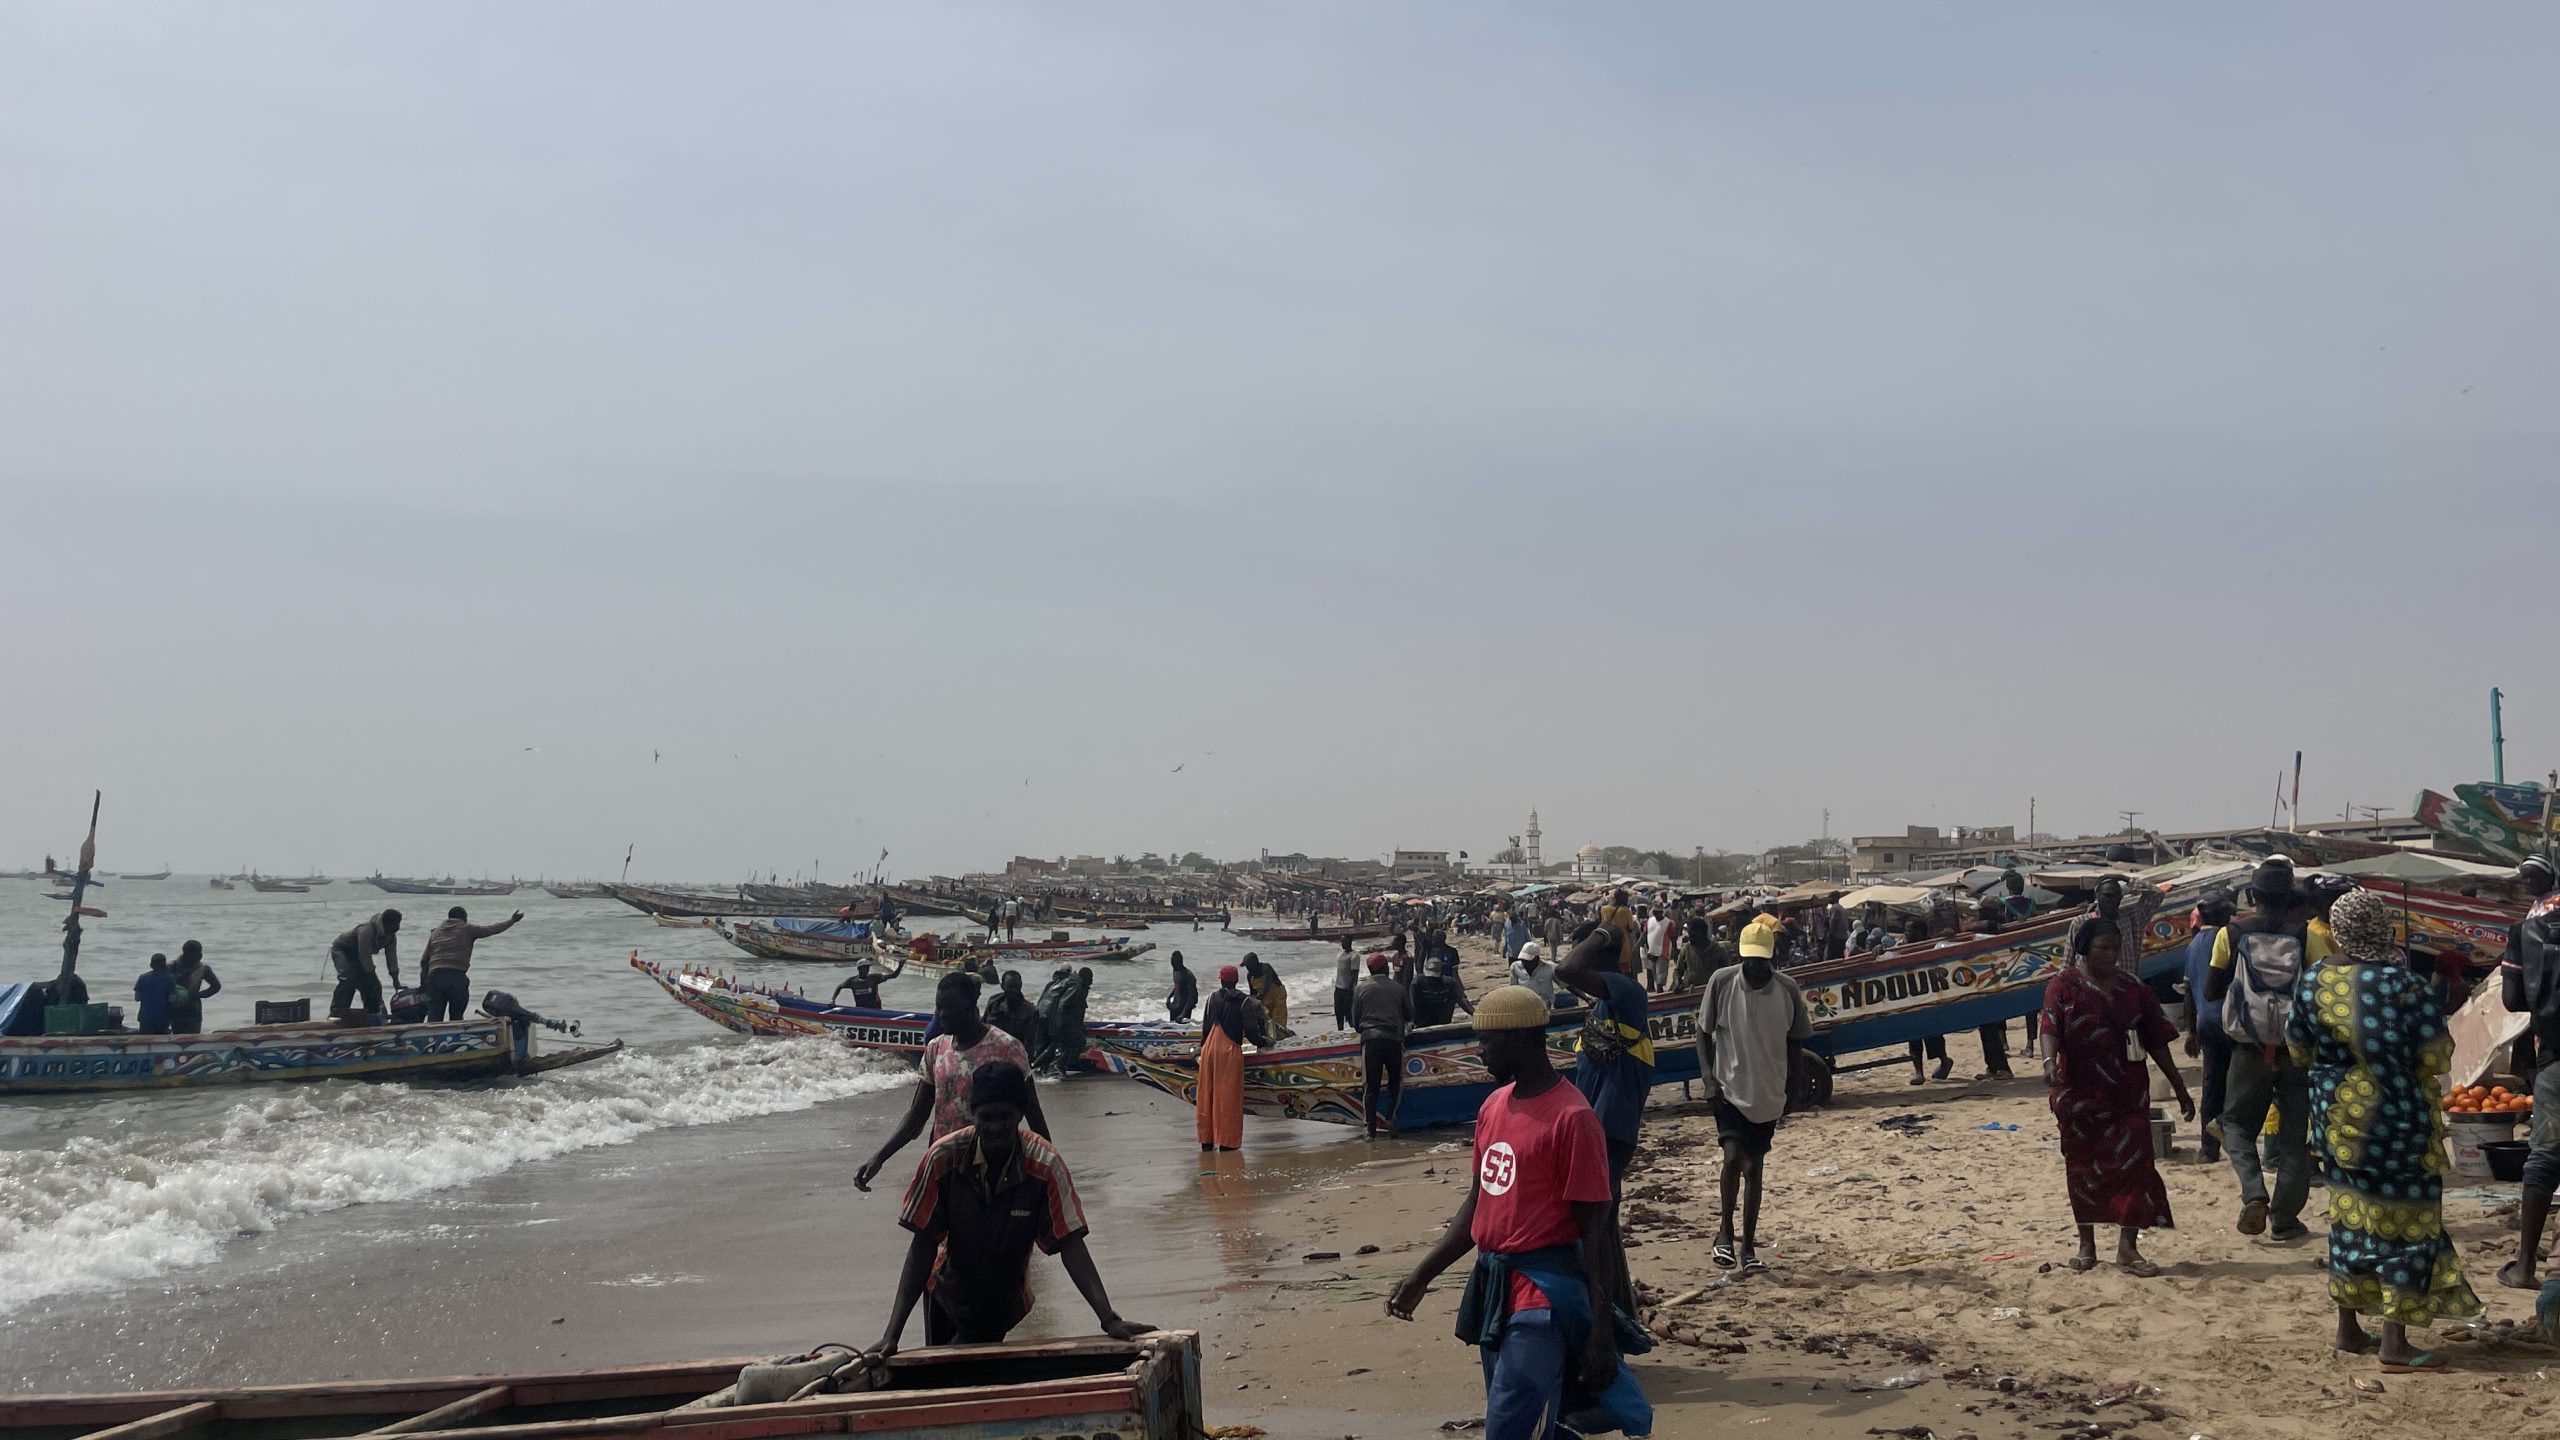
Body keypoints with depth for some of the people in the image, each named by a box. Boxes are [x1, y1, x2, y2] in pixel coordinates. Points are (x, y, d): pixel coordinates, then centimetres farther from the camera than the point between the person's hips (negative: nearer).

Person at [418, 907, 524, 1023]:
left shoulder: (435, 932, 22)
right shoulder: (467, 929, 11)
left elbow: (424, 960, 19)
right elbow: (493, 929, 16)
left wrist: (423, 982, 24)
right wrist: (512, 920, 32)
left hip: (434, 976, 3)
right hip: (457, 978, -3)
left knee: (434, 1018, -1)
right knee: (456, 1018, 7)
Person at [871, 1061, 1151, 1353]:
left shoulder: (1045, 1164, -27)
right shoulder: (944, 1158, -27)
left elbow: (1070, 1244, -24)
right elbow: (922, 1246, -23)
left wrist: (1109, 1319, -34)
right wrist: (892, 1335, -28)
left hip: (1005, 1304, 0)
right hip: (949, 1293, 0)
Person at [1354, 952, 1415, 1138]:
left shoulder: (1361, 988, 9)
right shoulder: (1398, 988, 10)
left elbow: (1355, 1020, 12)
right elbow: (1410, 1016, 17)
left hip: (1370, 1039, 0)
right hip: (1394, 1039, 0)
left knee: (1370, 1086, 4)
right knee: (1396, 1083, 13)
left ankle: (1370, 1127, -2)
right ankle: (1391, 1119, -4)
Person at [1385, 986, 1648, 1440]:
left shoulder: (1571, 1118, -16)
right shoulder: (1494, 1106, 9)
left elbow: (1594, 1229, -15)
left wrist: (1600, 1336, -15)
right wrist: (1421, 1276, 15)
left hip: (1543, 1299, -8)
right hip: (1492, 1289, 8)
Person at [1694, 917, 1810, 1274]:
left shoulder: (1787, 989, -5)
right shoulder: (1722, 982, -10)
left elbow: (1794, 1041, 7)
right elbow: (1704, 1032, -1)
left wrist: (1790, 1088, 7)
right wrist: (1709, 1080, -10)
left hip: (1768, 1094, 2)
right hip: (1729, 1089, -2)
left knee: (1754, 1167, 9)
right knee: (1734, 1156, -19)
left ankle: (1748, 1247, 20)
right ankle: (1725, 1230, 4)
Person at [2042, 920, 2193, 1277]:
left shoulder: (2133, 988, 8)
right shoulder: (2064, 985, -4)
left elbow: (2156, 1040, 11)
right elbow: (2050, 1027, -18)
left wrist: (2179, 1088, 12)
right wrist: (2050, 1061, -38)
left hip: (2127, 1093, 3)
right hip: (2079, 1095, -3)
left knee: (2133, 1163, -6)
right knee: (2083, 1167, 6)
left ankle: (2128, 1248, -2)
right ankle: (2086, 1245, 19)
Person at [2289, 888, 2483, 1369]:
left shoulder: (2313, 983, -3)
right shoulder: (2406, 983, -17)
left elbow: (2299, 1051, 7)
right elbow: (2436, 1059, -14)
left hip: (2336, 1116, 5)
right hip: (2397, 1118, -5)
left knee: (2350, 1216, 16)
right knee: (2404, 1222, 3)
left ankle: (2349, 1328, 24)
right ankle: (2395, 1343, 5)